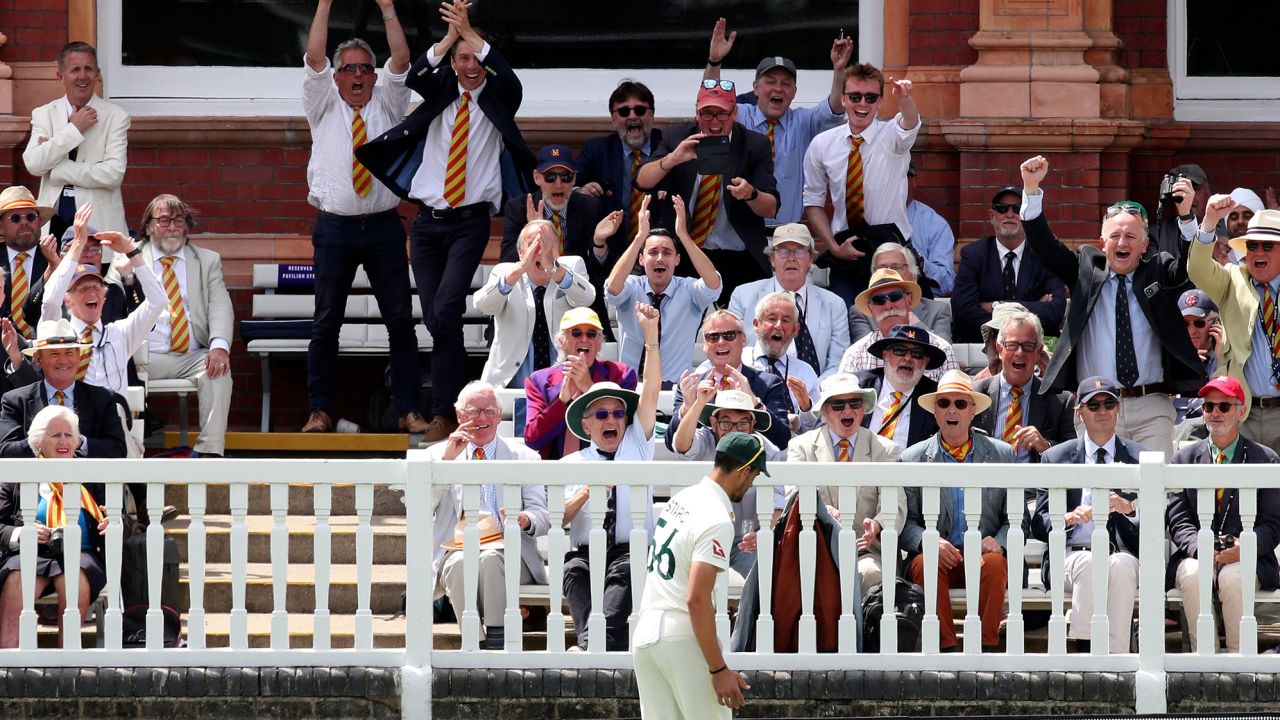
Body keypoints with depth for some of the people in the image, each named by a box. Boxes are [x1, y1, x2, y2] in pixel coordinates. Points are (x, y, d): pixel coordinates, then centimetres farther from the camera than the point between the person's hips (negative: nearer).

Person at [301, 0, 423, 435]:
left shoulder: (387, 107, 12)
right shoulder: (324, 108, 10)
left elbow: (401, 61, 0)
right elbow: (314, 57, -2)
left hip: (384, 227, 1)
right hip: (335, 227, -1)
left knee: (400, 321, -1)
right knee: (326, 322, -1)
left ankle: (408, 411, 2)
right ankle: (319, 411, 3)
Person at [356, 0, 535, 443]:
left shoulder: (498, 99, 4)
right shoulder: (440, 93, 9)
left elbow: (510, 81, -18)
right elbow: (414, 78, -10)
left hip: (470, 222, -3)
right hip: (428, 220, 3)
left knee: (447, 310, -18)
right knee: (434, 318, 2)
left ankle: (442, 413, -14)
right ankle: (453, 402, 16)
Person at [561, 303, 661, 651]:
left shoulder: (636, 446, 19)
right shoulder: (572, 463, 18)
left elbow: (651, 393, 8)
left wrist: (651, 335, -2)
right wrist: (587, 492, -12)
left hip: (631, 550, 0)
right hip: (585, 551, 0)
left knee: (625, 570, -34)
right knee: (574, 570, -32)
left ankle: (601, 637, -52)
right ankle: (590, 642, -51)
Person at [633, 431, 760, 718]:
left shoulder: (681, 499, 12)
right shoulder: (717, 520, -16)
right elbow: (697, 599, -23)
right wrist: (719, 670, -22)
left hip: (645, 633, 8)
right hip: (682, 638, -8)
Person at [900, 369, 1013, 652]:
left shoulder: (1003, 455, 10)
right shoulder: (911, 459, 9)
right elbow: (906, 522, 6)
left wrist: (998, 541, -12)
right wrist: (928, 542, -16)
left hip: (984, 556, 0)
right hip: (937, 555, 0)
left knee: (994, 563, -33)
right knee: (926, 564, -33)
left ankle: (986, 648, -30)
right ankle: (946, 649, -31)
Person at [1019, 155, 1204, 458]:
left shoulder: (1159, 271, 10)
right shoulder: (1086, 269, 11)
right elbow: (1045, 247, 4)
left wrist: (1185, 215, -24)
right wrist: (1031, 189, -9)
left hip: (1151, 408, 0)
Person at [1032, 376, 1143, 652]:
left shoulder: (1139, 459, 15)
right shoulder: (1056, 458, 14)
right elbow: (1039, 525, 7)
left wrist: (1129, 509, -14)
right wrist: (1069, 518, -15)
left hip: (1123, 556, 0)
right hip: (1072, 555, 0)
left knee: (1121, 566, -35)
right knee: (1090, 565, -35)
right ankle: (1085, 653, -39)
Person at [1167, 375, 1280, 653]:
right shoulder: (1183, 460, 13)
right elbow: (1179, 522, 6)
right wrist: (1201, 548, -16)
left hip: (1245, 558, -1)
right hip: (1196, 556, 1)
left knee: (1233, 577, -35)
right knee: (1194, 575, -34)